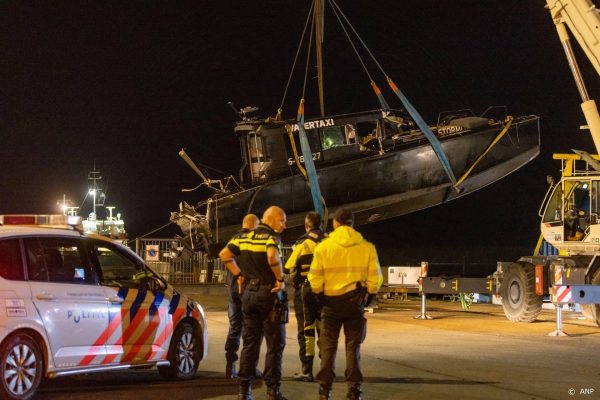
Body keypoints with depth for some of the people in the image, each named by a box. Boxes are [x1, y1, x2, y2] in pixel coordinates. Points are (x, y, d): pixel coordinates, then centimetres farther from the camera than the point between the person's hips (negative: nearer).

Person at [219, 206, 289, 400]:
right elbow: (272, 257, -32)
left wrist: (238, 275, 11)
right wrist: (280, 279, -20)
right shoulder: (271, 238, -13)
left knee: (250, 343, 12)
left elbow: (224, 255, 8)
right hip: (269, 294, -6)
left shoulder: (244, 238, 9)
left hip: (249, 294, 6)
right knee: (275, 344, 2)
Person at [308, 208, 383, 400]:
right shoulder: (367, 247, -3)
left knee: (328, 347, 8)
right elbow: (375, 278, -1)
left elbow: (315, 278, -5)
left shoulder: (323, 246, -7)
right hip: (355, 303, 1)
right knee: (353, 347, 8)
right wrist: (369, 296, 13)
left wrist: (319, 295, 10)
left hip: (331, 302, -1)